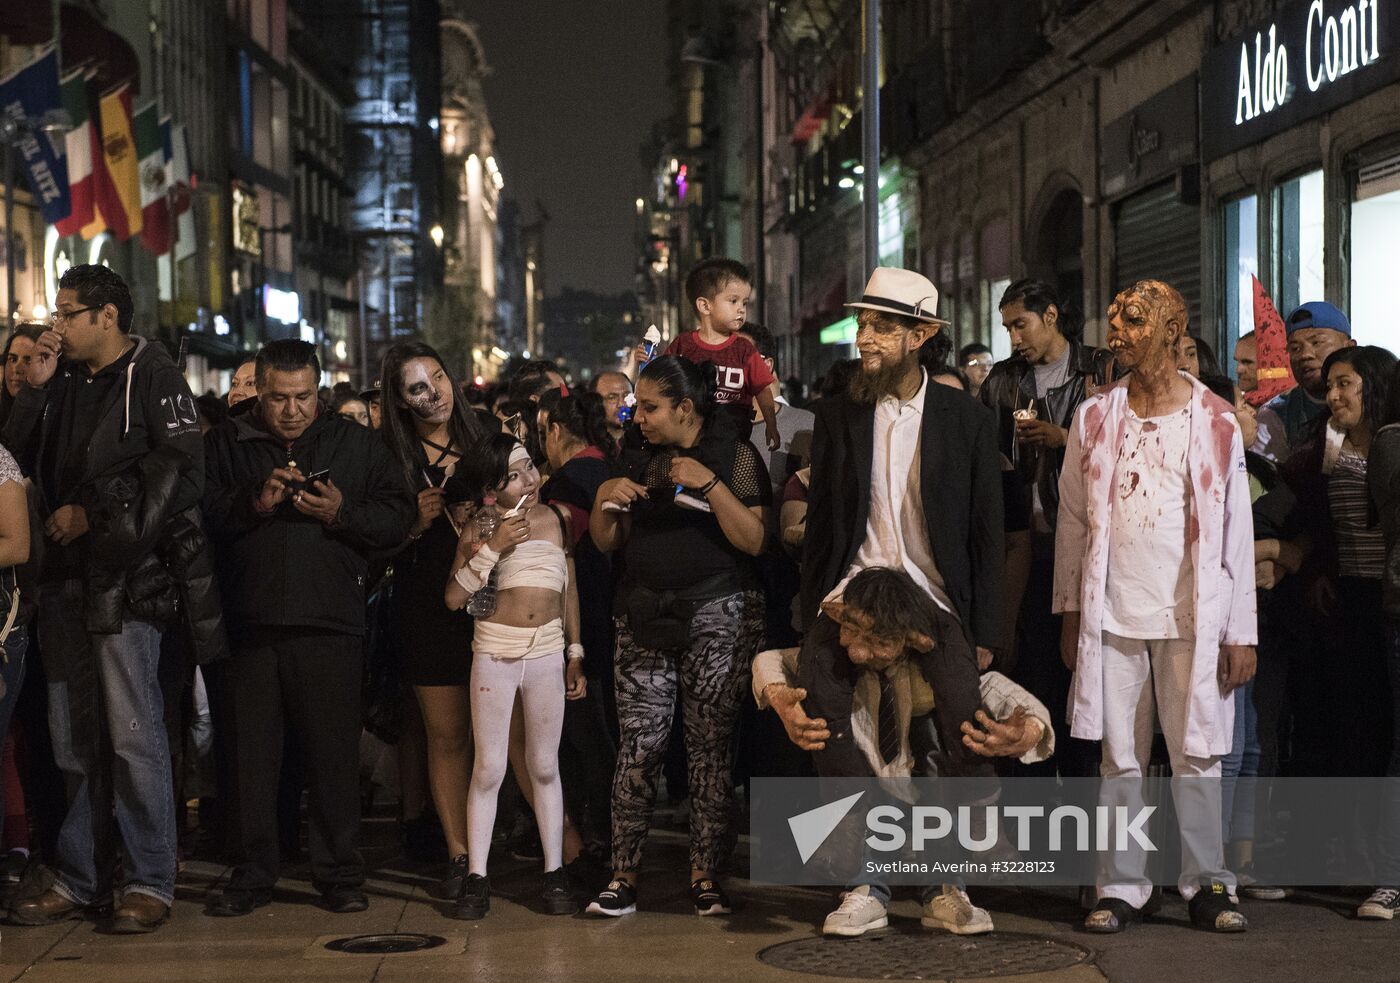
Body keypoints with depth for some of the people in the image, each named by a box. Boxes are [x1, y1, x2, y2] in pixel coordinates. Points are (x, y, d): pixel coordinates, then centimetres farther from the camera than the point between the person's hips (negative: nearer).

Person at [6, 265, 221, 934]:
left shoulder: (153, 377, -4)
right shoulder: (64, 382, 17)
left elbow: (180, 470, -13)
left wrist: (92, 512, -11)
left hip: (126, 579, -7)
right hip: (66, 578, 7)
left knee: (132, 735, -7)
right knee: (74, 741, 11)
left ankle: (150, 882, 1)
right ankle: (79, 879, 19)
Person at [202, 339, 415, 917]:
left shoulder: (357, 445, 11)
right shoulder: (226, 445, 11)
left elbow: (398, 518, 4)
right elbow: (202, 516, 0)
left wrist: (343, 514, -11)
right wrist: (253, 502, -14)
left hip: (329, 628, -1)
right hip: (250, 625, 1)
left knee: (334, 754, 1)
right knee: (252, 754, 5)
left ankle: (340, 875, 11)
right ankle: (252, 876, 16)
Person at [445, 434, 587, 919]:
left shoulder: (556, 519, 5)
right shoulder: (480, 529, -1)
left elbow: (569, 589, 11)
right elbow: (453, 597, -9)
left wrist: (575, 655, 10)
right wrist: (493, 548, -17)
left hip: (547, 653, 2)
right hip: (494, 653, -2)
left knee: (544, 766, 8)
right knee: (488, 769, 0)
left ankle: (554, 873, 14)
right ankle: (476, 877, 6)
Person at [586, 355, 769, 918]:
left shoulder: (734, 455, 0)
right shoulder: (638, 459, 14)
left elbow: (754, 539, -10)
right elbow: (606, 543, 17)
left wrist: (709, 484, -18)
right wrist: (605, 500, -2)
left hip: (717, 616, -3)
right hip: (645, 618, 4)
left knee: (710, 745, -2)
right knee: (639, 744, -4)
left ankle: (705, 876, 4)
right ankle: (623, 876, -1)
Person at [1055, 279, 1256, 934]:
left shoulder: (1215, 421, 4)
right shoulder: (1095, 418, 8)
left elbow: (1236, 532, 4)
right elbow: (1073, 521, 10)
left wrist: (1241, 631, -1)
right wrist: (1071, 612, 5)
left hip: (1192, 617, -1)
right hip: (1113, 615, 1)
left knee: (1197, 756, 0)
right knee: (1121, 758, 3)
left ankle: (1208, 885, 11)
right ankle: (1120, 888, 10)